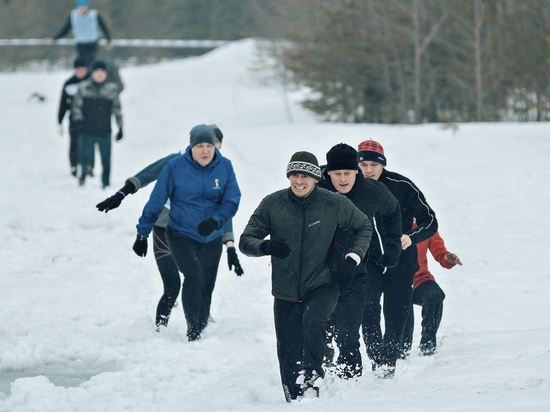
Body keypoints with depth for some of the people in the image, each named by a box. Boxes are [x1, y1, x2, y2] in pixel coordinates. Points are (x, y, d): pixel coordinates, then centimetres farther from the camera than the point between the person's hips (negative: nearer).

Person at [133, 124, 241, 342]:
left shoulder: (225, 166, -6)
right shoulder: (176, 167, -12)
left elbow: (232, 200, -4)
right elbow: (156, 201, -4)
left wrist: (216, 220, -24)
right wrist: (142, 233, 0)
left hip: (211, 239, 3)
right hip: (181, 235, -3)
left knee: (205, 288, 10)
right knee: (193, 275, -25)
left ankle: (200, 331, 26)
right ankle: (193, 332, -24)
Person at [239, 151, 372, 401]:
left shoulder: (335, 204, -6)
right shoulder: (272, 204, -5)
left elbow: (364, 227, 11)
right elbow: (245, 240, -2)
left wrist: (353, 258, -4)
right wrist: (265, 246, -25)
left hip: (322, 287, -2)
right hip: (286, 293, 2)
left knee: (313, 319, -35)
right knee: (289, 357, 5)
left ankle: (312, 379, -33)